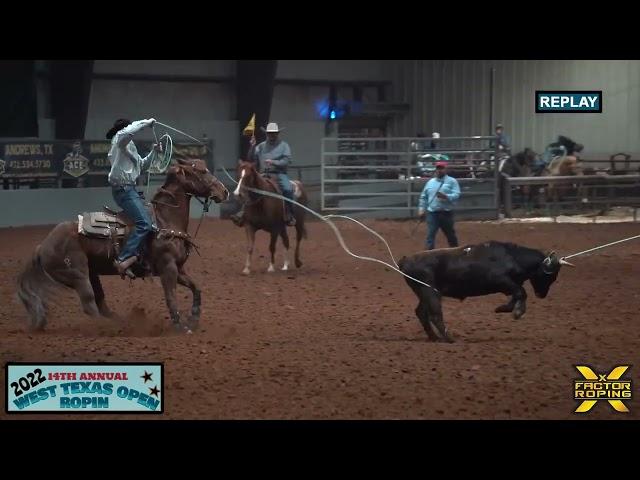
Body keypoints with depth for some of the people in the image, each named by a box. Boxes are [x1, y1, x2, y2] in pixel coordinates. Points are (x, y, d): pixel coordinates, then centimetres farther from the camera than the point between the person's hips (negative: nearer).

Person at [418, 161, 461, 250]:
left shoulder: (452, 181, -1)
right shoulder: (430, 182, 11)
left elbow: (456, 195, -13)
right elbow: (423, 197, 15)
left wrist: (446, 196, -28)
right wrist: (421, 209, 4)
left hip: (446, 213, -2)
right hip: (432, 213, 2)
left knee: (451, 235, 13)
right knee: (430, 235, -9)